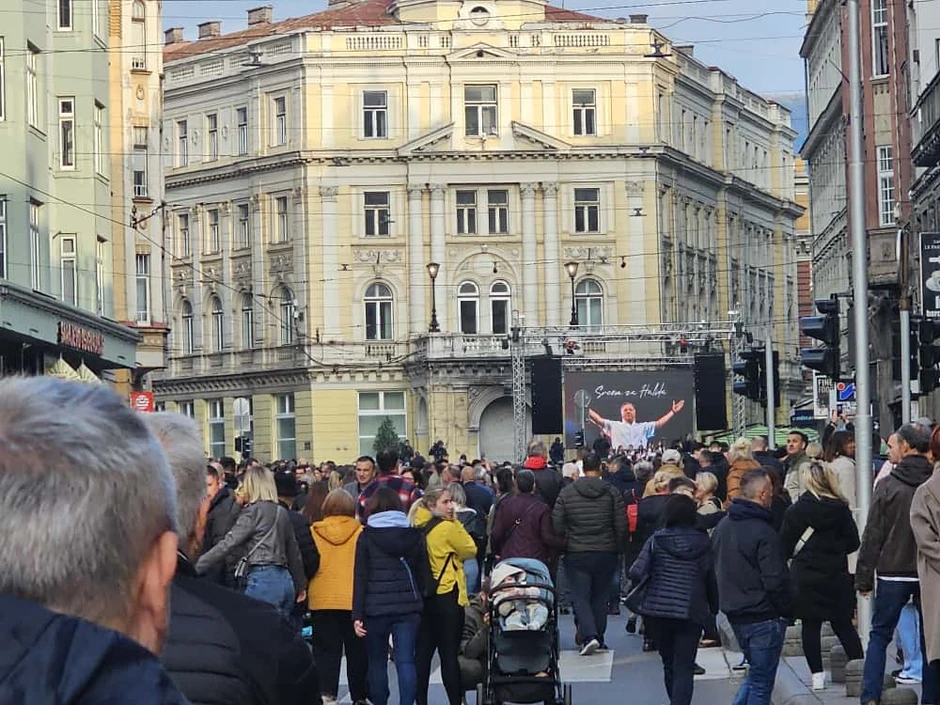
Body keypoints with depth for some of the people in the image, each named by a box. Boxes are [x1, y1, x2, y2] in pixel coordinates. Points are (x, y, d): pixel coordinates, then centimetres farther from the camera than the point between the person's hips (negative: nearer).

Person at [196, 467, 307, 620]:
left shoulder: (253, 511, -6)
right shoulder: (282, 512, 15)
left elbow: (228, 544, -12)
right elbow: (293, 551, 21)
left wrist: (195, 567, -11)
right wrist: (300, 586, 31)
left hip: (263, 580, -8)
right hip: (285, 580, 8)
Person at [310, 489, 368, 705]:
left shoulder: (313, 532, -2)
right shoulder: (360, 532, -6)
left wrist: (304, 589, 18)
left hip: (321, 600, 1)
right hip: (353, 600, -1)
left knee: (326, 650, 5)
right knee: (356, 650, 10)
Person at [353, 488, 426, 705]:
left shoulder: (367, 536, -2)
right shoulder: (414, 534, 7)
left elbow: (360, 577, -5)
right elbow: (422, 573, 10)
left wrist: (357, 614, -6)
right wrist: (418, 601, 15)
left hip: (376, 607, -2)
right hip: (408, 606, 2)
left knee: (377, 661, 11)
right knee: (406, 661, -2)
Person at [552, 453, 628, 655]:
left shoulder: (566, 493, -3)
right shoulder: (612, 494, -3)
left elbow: (557, 526, -2)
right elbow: (622, 526, -4)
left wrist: (562, 547, 12)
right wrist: (619, 549, 10)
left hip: (576, 555, -1)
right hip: (605, 553, 1)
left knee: (580, 597, 1)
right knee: (600, 597, 12)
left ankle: (589, 636, -17)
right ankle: (599, 639, 16)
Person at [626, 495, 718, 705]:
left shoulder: (657, 540, -4)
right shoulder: (703, 543, -1)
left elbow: (637, 573, -12)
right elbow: (711, 579, 1)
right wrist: (714, 608, 13)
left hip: (658, 610, 1)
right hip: (691, 613, -1)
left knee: (669, 665, 19)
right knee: (684, 669, -2)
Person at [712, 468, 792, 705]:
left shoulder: (723, 525, 7)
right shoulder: (763, 533, -20)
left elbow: (716, 570, 16)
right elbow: (775, 581, -20)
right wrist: (788, 610, -6)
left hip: (733, 612, 8)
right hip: (763, 616, -8)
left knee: (757, 673, 21)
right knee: (762, 681, 1)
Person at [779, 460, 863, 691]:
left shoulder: (795, 511, -7)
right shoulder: (840, 509, -4)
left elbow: (785, 546, -2)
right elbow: (853, 542, 1)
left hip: (805, 576, -2)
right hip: (836, 576, 2)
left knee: (810, 626, 4)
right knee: (843, 624, 11)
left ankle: (817, 675, 3)